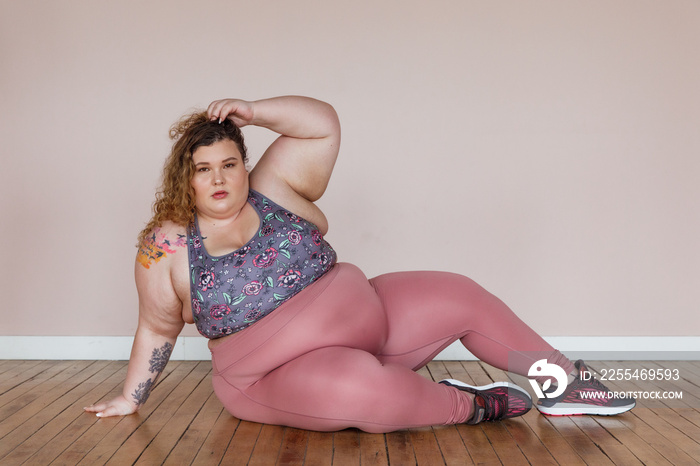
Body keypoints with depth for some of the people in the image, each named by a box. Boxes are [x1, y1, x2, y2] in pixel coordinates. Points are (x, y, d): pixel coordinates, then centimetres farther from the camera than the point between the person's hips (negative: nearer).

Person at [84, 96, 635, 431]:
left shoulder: (274, 189, -3)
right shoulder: (167, 246, -7)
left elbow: (324, 124, -6)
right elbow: (157, 330, 4)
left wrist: (253, 112, -16)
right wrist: (130, 399, 8)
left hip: (366, 316, 4)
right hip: (280, 373, -4)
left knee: (460, 297, -6)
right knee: (366, 390, -38)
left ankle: (566, 383, 5)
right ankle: (467, 404, -12)